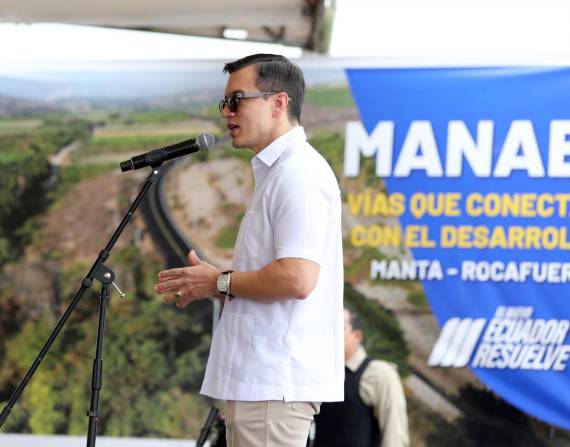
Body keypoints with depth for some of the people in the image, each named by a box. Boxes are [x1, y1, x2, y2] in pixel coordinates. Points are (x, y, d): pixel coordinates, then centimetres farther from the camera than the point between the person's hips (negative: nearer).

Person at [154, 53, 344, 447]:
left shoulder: (298, 173, -14)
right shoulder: (278, 171, 21)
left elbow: (297, 278, -25)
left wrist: (221, 283, -11)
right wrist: (205, 284, 12)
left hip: (276, 381, -11)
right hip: (261, 378, 11)